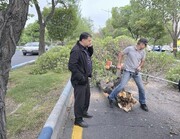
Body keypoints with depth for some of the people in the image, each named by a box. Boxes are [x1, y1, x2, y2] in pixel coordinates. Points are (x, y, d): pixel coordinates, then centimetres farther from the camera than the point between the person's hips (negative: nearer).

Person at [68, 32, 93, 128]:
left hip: (85, 78, 10)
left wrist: (90, 48, 3)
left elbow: (89, 55, 24)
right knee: (79, 99, 0)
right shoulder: (76, 50, -22)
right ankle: (78, 120, 14)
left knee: (87, 96, 24)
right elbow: (71, 66, -25)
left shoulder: (84, 48, 7)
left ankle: (84, 112, 43)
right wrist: (80, 77, -23)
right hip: (79, 80, -10)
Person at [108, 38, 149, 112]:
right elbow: (120, 54, -2)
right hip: (127, 71, -5)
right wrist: (119, 64, -6)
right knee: (121, 86, -14)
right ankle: (111, 98, 7)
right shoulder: (129, 48, -12)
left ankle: (142, 103, 27)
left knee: (141, 88, 8)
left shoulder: (143, 52, 2)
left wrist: (140, 66, -5)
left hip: (136, 72, 5)